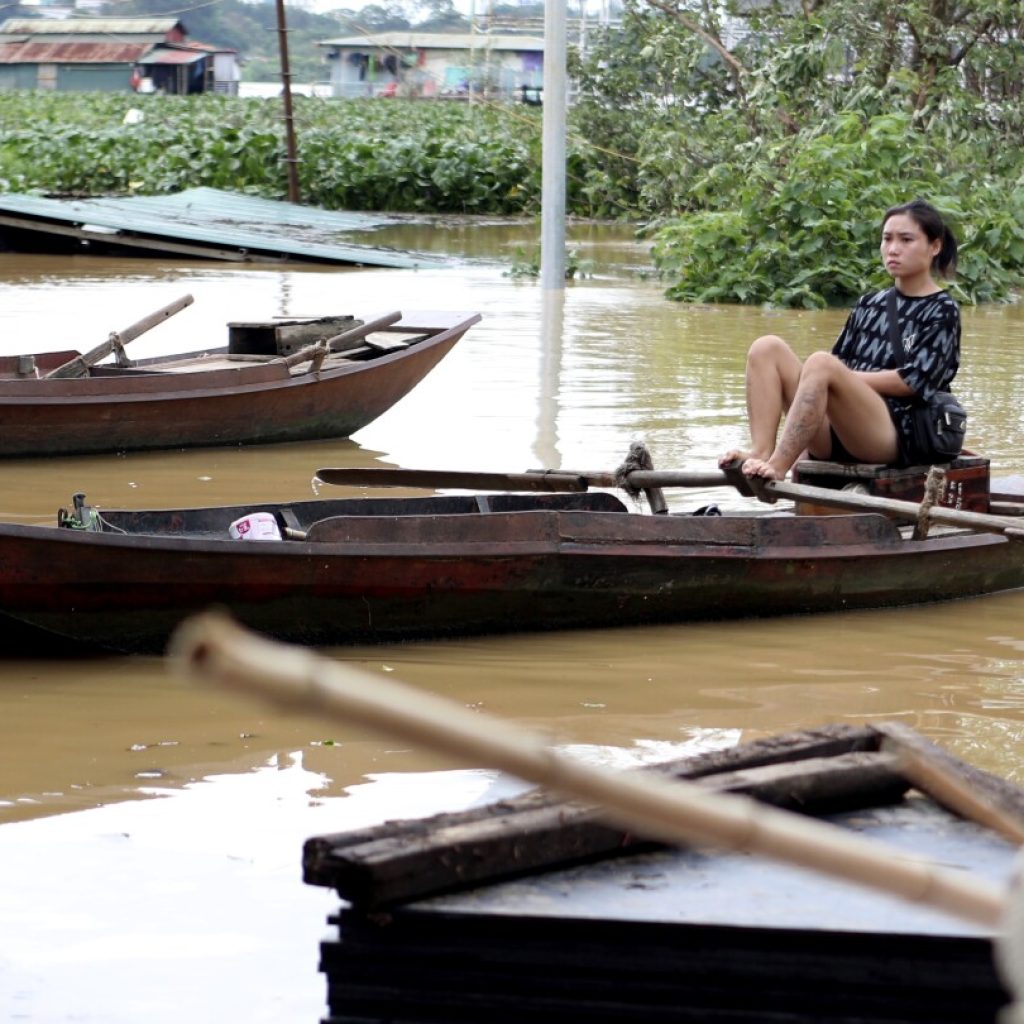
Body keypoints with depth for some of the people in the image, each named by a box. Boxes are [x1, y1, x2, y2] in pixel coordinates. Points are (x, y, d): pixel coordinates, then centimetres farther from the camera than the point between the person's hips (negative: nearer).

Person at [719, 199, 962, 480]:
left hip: (897, 433, -7)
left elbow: (912, 381, -6)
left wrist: (846, 379, -7)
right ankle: (760, 454, -29)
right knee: (767, 348, -10)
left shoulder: (942, 312, 6)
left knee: (821, 363, -32)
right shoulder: (869, 304, 25)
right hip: (836, 434, 7)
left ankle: (776, 468, -42)